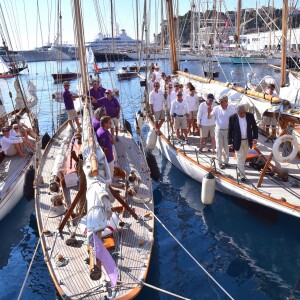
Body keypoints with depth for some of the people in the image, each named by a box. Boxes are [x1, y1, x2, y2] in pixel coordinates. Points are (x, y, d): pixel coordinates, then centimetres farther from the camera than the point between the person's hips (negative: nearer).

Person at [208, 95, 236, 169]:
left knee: (226, 147, 13)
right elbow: (209, 117, -7)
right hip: (218, 130, 0)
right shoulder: (216, 108, -8)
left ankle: (226, 161, 29)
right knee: (219, 147, 5)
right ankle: (220, 163, 17)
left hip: (227, 130, 0)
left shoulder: (231, 108, -9)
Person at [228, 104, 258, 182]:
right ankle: (242, 175, 3)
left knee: (244, 157, 17)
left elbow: (254, 127, 4)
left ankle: (239, 167, 40)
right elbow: (230, 131, -6)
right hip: (238, 141, -3)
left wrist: (255, 138, -4)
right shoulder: (232, 118, -12)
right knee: (240, 158, -2)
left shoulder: (250, 116, -6)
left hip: (247, 140, 3)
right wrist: (230, 142, -7)